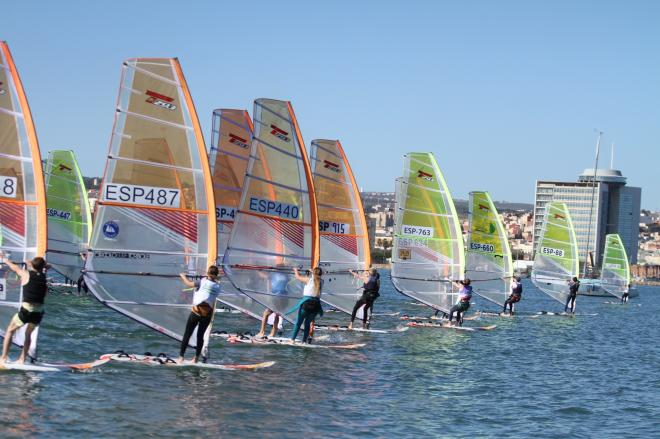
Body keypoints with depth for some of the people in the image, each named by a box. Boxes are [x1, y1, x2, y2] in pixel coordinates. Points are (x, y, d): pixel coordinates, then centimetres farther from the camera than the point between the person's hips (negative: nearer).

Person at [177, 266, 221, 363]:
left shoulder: (203, 282, -4)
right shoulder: (217, 286, 7)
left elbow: (189, 284, -2)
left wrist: (183, 276, 15)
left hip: (197, 310, -3)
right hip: (208, 313, 3)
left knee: (187, 334, 4)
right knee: (200, 335, 13)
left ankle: (181, 357, 1)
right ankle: (196, 358, 12)